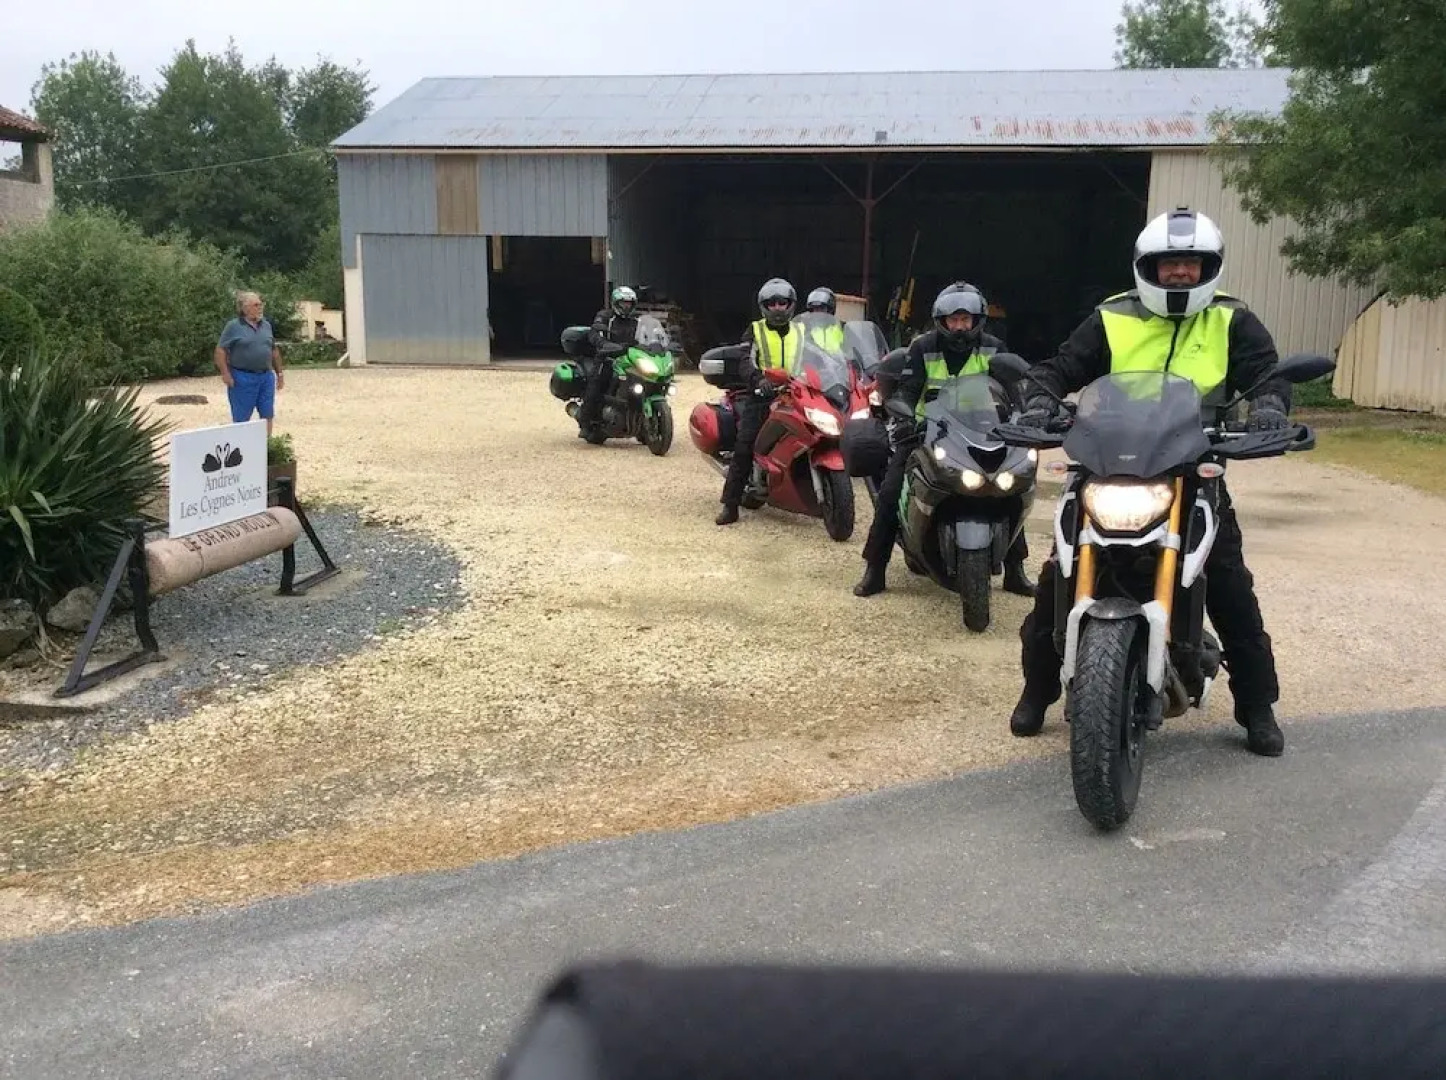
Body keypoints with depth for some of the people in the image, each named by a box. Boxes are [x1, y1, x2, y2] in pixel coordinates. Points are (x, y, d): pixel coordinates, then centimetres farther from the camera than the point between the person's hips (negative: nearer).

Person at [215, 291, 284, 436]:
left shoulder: (266, 325, 12)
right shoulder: (233, 326, -5)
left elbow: (274, 350, 19)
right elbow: (220, 350, -7)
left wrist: (279, 372, 18)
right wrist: (225, 373, -15)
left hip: (266, 377, 5)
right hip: (242, 378, -5)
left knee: (268, 416, 8)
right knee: (241, 418, 0)